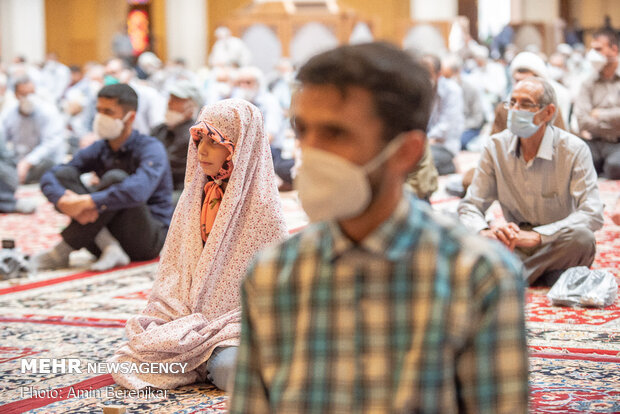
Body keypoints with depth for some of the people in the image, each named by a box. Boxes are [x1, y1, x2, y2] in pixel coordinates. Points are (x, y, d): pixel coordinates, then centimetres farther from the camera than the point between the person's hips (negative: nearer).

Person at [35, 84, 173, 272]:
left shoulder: (151, 149, -12)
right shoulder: (99, 149, 5)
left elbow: (138, 191, -34)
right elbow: (49, 178, -4)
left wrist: (86, 202, -36)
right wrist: (64, 200, -27)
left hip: (148, 239, -5)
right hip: (108, 233, 5)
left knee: (116, 178, -30)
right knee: (63, 174, -9)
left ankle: (63, 251, -23)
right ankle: (108, 246, -22)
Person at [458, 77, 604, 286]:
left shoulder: (574, 150, -12)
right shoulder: (496, 147, -2)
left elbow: (592, 214, -22)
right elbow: (470, 206, -1)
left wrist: (537, 236, -34)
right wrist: (485, 232, -27)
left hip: (559, 247, -2)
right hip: (515, 243, 2)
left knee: (581, 237, -37)